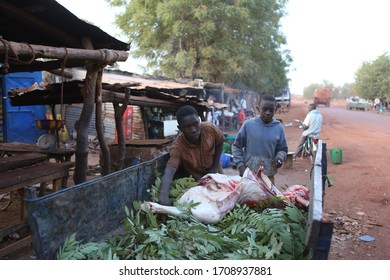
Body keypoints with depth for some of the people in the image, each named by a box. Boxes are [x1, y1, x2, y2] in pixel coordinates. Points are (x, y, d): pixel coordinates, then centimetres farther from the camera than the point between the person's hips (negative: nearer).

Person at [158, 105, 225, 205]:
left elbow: (219, 143, -5)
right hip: (195, 182, -2)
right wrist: (163, 193, -66)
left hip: (215, 175, 3)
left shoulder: (210, 129, -26)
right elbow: (169, 170, -48)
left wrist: (215, 167, -9)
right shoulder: (178, 146, -34)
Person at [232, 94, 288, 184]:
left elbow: (283, 149, 10)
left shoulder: (279, 128, 3)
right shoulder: (248, 124, -2)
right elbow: (237, 146, 5)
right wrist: (240, 165, -5)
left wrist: (280, 157, -12)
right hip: (248, 174, -1)